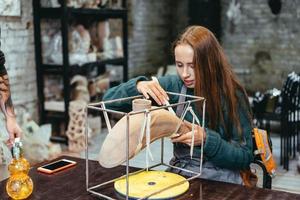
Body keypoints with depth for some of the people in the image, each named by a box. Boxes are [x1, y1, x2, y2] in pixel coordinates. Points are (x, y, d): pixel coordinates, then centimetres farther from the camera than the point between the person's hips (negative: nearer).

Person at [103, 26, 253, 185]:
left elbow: (245, 157, -5)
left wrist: (206, 139, -20)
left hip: (220, 182, -2)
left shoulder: (232, 94, -8)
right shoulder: (173, 86, -1)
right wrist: (138, 86, -20)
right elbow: (110, 100, -1)